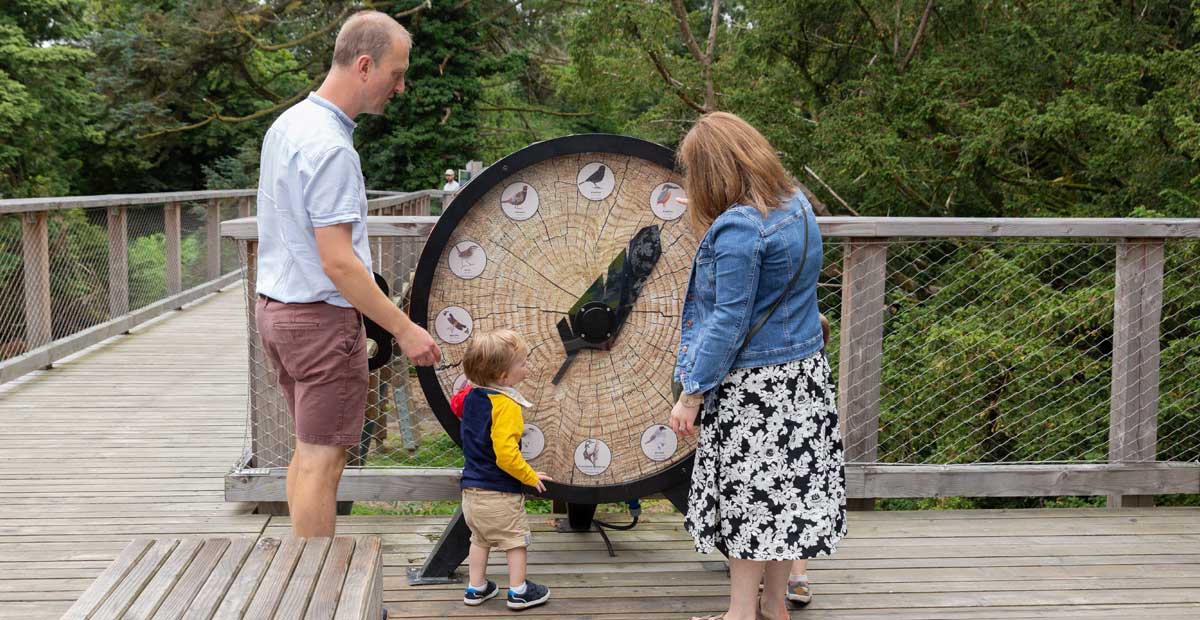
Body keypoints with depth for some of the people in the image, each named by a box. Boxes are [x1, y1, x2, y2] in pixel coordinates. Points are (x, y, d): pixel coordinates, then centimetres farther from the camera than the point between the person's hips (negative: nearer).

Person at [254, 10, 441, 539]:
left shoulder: (287, 123, 8)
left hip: (276, 307, 10)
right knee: (322, 459, -2)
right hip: (322, 317, -10)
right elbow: (338, 262, -24)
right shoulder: (330, 147, -22)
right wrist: (404, 329, -19)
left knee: (309, 450, 17)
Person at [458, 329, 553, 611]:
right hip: (499, 492, -8)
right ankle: (518, 592, 16)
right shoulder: (506, 405, -23)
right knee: (516, 539, 9)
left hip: (472, 489, 8)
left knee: (480, 539, 21)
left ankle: (476, 588, 28)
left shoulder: (472, 396, 1)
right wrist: (530, 476, -14)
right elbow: (506, 454, -27)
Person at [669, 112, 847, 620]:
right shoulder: (797, 204, 5)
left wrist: (691, 395, -15)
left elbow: (729, 321, -21)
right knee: (787, 486, 14)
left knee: (747, 497, 3)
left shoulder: (737, 227, -21)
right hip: (806, 372, 8)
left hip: (752, 385, -8)